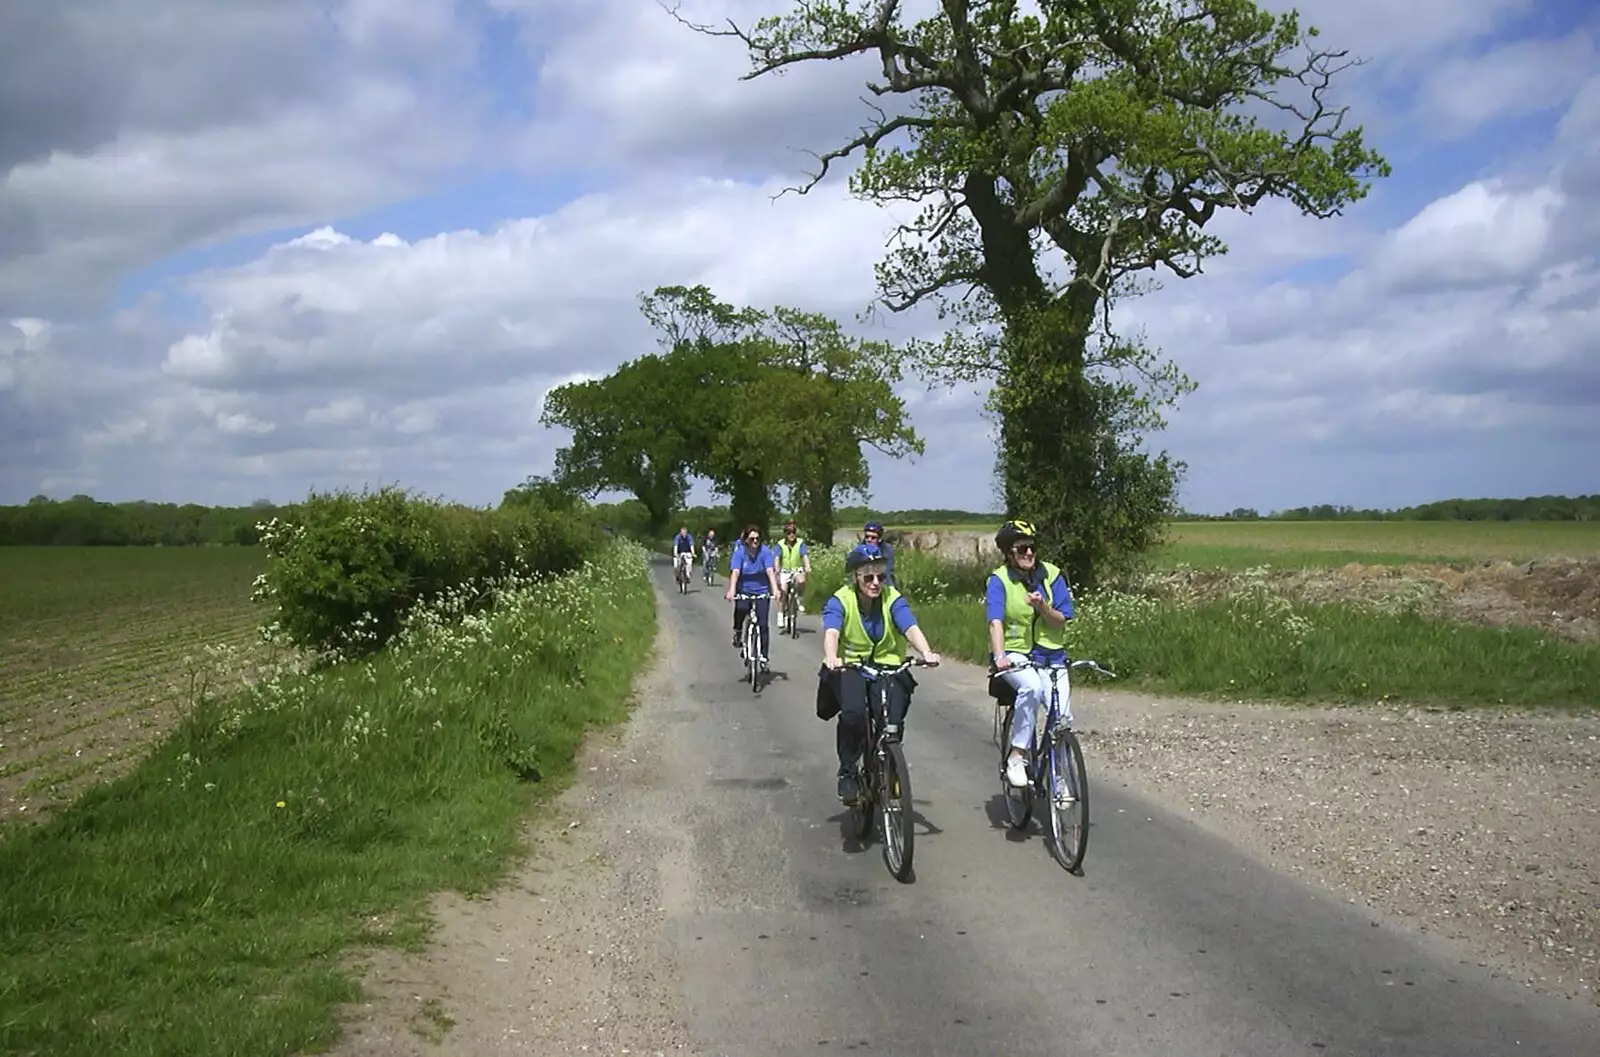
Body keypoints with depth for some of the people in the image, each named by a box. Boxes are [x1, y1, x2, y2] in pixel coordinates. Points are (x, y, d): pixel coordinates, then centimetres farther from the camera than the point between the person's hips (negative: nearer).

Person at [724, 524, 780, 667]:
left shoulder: (765, 551, -11)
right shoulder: (739, 552, -12)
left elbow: (770, 571, -22)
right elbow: (735, 572, -23)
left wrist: (775, 589, -37)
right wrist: (731, 590, -39)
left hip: (762, 592, 1)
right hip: (744, 590, -1)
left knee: (763, 625, -4)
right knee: (741, 608, -33)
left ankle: (763, 658, 8)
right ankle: (737, 632, -4)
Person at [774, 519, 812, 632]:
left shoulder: (800, 543, -4)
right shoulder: (780, 544, -4)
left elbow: (805, 556, -14)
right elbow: (777, 558, -13)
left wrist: (807, 567, -32)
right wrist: (776, 569, -31)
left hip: (797, 570, 0)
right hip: (784, 572, 0)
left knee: (801, 581, -32)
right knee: (782, 590, -15)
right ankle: (780, 616, -6)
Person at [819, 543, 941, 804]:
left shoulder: (892, 598, -8)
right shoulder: (840, 600, -11)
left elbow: (911, 628, -23)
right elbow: (831, 632, -29)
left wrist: (926, 653, -44)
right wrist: (831, 658, -51)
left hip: (887, 665, 2)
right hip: (849, 666, -2)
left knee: (893, 720, -20)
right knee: (853, 712, -29)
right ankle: (847, 772, -8)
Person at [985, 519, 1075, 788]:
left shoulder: (1051, 575, 2)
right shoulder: (999, 580, -6)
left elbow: (1061, 621, -3)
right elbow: (995, 622, -20)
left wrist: (1042, 607, -23)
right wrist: (999, 657, -36)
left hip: (1050, 655, 3)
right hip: (1014, 654, -3)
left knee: (1062, 717, -14)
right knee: (1032, 687, -36)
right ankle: (1016, 756, -23)